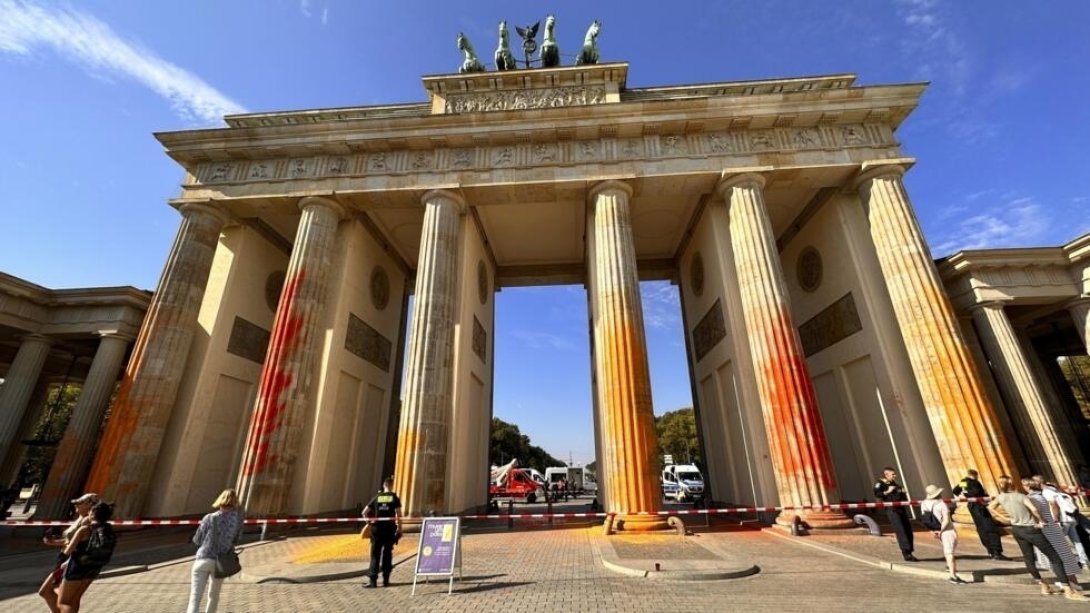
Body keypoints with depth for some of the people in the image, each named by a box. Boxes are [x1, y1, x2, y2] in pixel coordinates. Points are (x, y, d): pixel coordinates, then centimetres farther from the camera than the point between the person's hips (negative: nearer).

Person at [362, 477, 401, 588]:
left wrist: (370, 521, 17)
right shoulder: (394, 497, -2)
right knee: (387, 554, 10)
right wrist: (399, 528, -1)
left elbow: (364, 512, 3)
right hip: (390, 528, -1)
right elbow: (398, 514, -8)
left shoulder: (377, 497, 4)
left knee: (375, 554, 6)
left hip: (377, 528, 1)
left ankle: (373, 579, 0)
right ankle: (385, 580, 14)